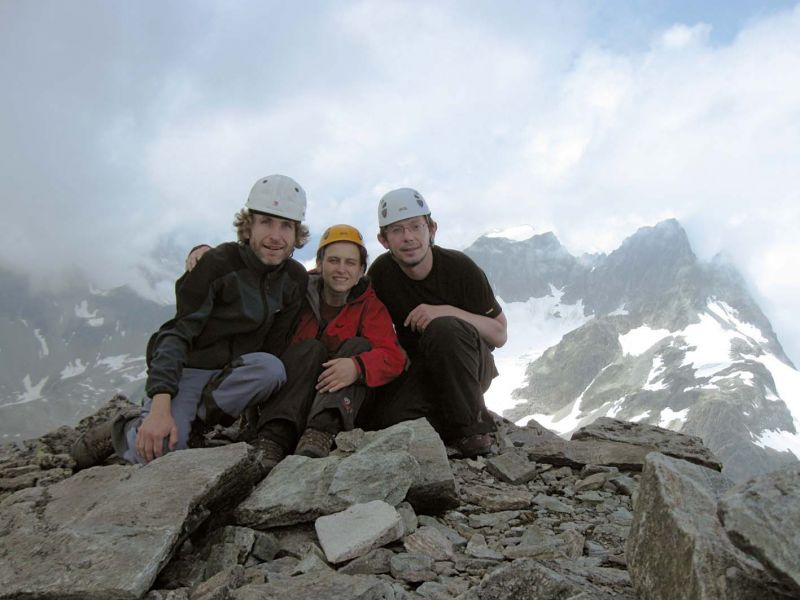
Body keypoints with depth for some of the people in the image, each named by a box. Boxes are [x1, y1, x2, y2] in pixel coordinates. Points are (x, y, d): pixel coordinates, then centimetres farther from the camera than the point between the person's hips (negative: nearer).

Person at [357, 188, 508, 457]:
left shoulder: (459, 267, -15)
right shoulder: (381, 272, -7)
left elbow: (500, 334, -14)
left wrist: (447, 311, -28)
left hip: (471, 363, -3)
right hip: (418, 371, 3)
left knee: (444, 329, -36)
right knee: (379, 421, -25)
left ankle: (471, 426, -17)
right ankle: (446, 419, 4)